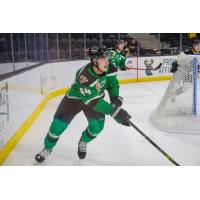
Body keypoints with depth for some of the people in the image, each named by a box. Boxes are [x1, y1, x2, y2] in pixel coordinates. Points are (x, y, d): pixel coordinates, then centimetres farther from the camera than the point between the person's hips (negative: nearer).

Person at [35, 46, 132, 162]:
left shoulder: (108, 68, -24)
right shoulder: (84, 77, -41)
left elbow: (112, 83, -5)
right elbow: (92, 101, -40)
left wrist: (115, 98, -23)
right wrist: (113, 111, -43)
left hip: (95, 96, 5)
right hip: (75, 97, -4)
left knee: (97, 125, -9)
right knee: (59, 123, -6)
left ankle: (83, 143, 25)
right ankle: (48, 148, 23)